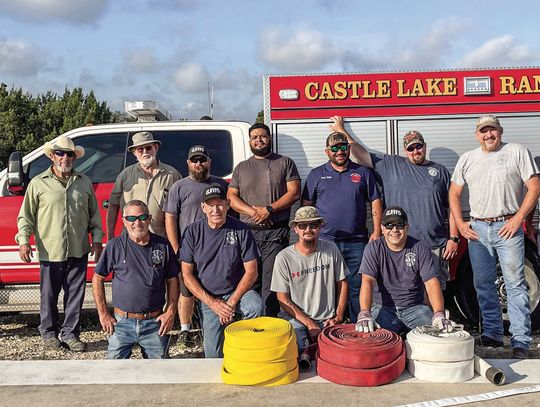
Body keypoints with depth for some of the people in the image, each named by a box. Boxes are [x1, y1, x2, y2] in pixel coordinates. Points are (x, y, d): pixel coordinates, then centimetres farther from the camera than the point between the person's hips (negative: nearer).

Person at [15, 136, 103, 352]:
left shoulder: (84, 182, 11)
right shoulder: (38, 183, 3)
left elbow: (94, 214, 15)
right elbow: (26, 216, 4)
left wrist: (97, 239, 7)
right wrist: (23, 241, -7)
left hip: (79, 251, 2)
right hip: (50, 252, -2)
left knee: (75, 294, 6)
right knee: (49, 295, 7)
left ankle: (70, 334, 19)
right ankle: (49, 333, 24)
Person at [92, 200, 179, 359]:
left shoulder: (163, 245, -1)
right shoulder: (114, 246, -5)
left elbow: (172, 280, 7)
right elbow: (97, 278, 2)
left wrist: (171, 311, -1)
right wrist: (103, 314, -1)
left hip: (155, 322, 1)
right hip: (122, 322, -1)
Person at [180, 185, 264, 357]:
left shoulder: (241, 230, -7)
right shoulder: (193, 232, -4)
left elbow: (251, 271, -7)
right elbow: (187, 275, -3)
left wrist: (232, 302, -16)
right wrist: (212, 302, -12)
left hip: (237, 292, -1)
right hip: (207, 297, 1)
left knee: (256, 306, -33)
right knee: (213, 354, -3)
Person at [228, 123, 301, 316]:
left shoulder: (285, 163, 9)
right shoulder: (241, 168, 17)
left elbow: (294, 193, -1)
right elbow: (231, 196, 9)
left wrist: (269, 209, -12)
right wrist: (252, 211, -8)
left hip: (277, 233, -3)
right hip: (248, 232, 3)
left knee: (270, 283, -7)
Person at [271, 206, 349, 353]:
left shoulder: (331, 249, 1)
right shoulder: (284, 258, -8)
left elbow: (342, 283, 10)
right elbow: (283, 299, -6)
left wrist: (338, 317, 1)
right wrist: (309, 323, -12)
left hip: (327, 319, 3)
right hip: (295, 318, -2)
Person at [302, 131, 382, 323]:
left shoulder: (363, 173, 10)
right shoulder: (316, 175, 9)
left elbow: (375, 202, 9)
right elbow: (306, 205, 9)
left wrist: (377, 231, 1)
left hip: (356, 242, 0)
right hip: (325, 241, 0)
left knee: (357, 288, 3)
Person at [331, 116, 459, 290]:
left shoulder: (440, 171, 11)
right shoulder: (391, 165, 11)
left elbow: (452, 207, 9)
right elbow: (362, 155, 8)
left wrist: (453, 238, 2)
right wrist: (342, 132, 5)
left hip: (435, 246, 1)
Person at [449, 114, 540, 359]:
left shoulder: (517, 152, 1)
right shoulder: (467, 159, 12)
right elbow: (454, 193, 15)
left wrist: (517, 219, -12)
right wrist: (460, 224, 4)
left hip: (507, 228, -4)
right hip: (477, 229, 4)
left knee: (515, 284, -4)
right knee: (483, 284, 10)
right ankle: (492, 334, 22)